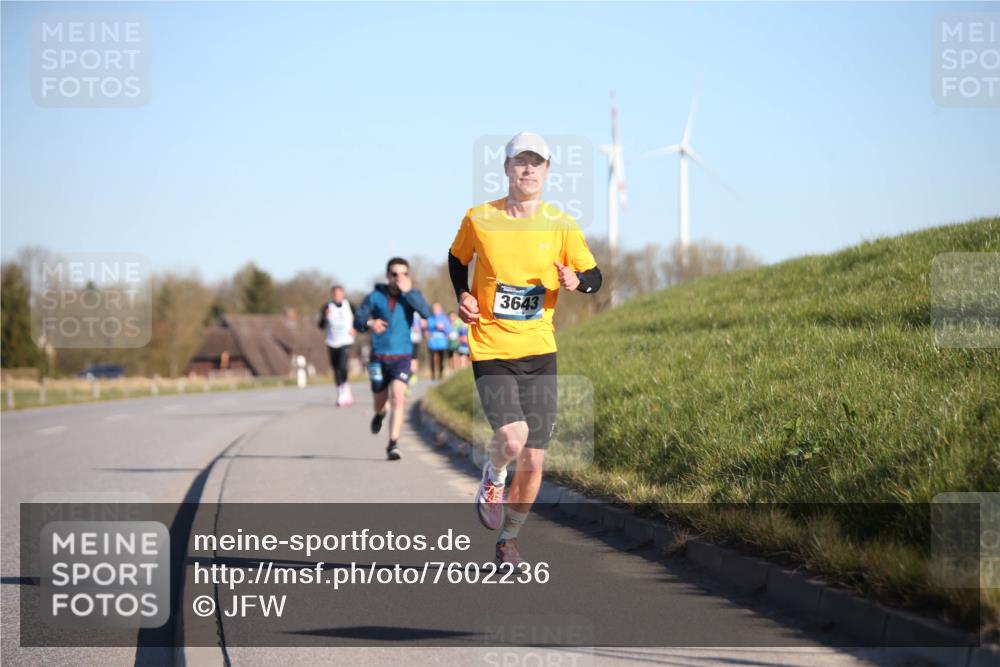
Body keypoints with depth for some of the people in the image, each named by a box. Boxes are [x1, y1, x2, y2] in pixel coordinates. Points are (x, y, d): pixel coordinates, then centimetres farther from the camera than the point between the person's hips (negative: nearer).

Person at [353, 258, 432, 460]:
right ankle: (379, 414, 52)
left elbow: (427, 312, -20)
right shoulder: (375, 296, -3)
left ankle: (393, 445, -17)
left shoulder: (411, 294, -2)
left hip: (401, 357, -1)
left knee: (398, 399, -19)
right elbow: (358, 321, 1)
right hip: (378, 357, 1)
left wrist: (407, 291, -23)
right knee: (380, 402, 14)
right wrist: (369, 323, -22)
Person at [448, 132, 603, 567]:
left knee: (533, 461, 2)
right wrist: (462, 295, 1)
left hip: (539, 351, 2)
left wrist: (576, 281, -14)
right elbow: (457, 259, 18)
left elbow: (594, 277, 8)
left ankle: (508, 540, 24)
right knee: (511, 439, -24)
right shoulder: (478, 220, -1)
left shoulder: (561, 226, 1)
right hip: (490, 350, -2)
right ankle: (493, 478, 12)